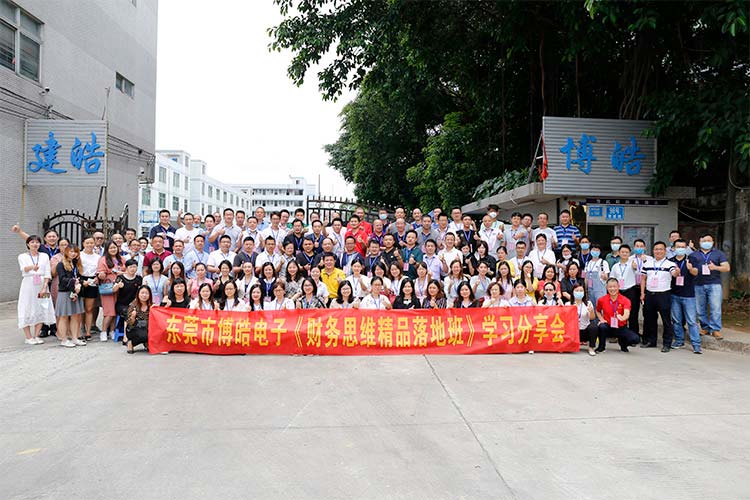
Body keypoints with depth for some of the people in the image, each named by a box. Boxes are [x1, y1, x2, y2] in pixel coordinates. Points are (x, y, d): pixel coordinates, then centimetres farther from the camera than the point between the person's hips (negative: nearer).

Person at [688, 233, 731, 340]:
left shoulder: (719, 254, 11)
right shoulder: (693, 255, 16)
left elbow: (727, 268, 3)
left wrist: (715, 267, -15)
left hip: (714, 284, -2)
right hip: (698, 285, 2)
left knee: (715, 308, -8)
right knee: (700, 309, 3)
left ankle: (716, 330, -2)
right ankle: (705, 328, 14)